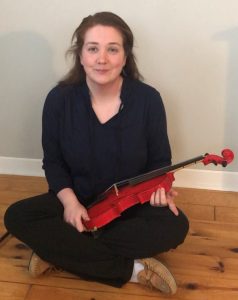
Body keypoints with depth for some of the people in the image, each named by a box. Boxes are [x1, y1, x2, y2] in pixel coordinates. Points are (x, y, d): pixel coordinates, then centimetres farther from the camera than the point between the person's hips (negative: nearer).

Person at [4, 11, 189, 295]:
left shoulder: (148, 99, -13)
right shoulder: (59, 99, -12)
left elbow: (160, 160, 0)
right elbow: (53, 161, -2)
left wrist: (158, 186, -22)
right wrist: (69, 200, -20)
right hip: (77, 201, 1)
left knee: (175, 226, -30)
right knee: (16, 217, -24)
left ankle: (60, 252, -23)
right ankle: (133, 269, -26)